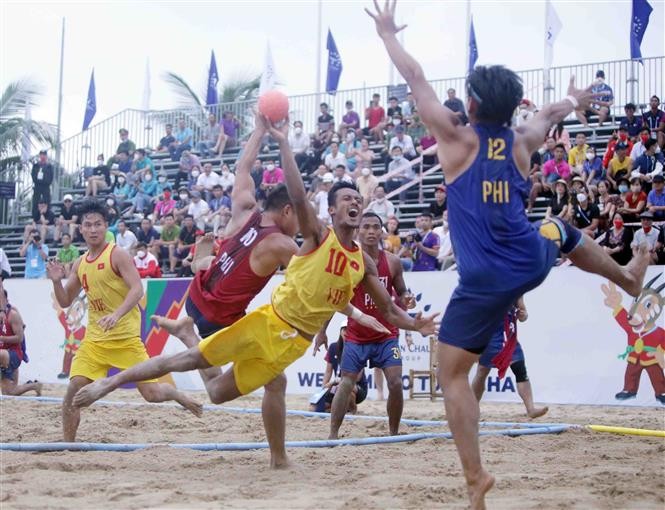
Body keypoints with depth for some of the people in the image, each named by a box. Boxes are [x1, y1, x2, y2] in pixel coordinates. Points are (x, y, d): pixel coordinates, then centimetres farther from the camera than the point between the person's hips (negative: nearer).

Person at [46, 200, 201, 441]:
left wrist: (117, 314, -34)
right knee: (73, 390, -9)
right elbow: (65, 302, 19)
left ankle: (179, 396, 29)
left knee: (151, 393, -4)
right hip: (94, 339, 5)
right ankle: (67, 445, 3)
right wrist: (57, 282, -2)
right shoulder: (80, 264, 11)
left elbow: (137, 289, -19)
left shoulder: (118, 255, -8)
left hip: (126, 337, -5)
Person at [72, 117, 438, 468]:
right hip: (268, 320, -4)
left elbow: (387, 309, 16)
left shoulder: (363, 263, 7)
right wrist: (283, 142, -28)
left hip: (293, 341, 4)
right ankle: (110, 382, 7)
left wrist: (415, 325, 0)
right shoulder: (317, 237, -6)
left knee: (220, 393, 5)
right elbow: (297, 197, -22)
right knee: (191, 360, -6)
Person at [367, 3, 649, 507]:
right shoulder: (522, 142, 5)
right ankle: (630, 277, 63)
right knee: (560, 230, 39)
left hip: (484, 283, -5)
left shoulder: (457, 139, -7)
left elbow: (416, 79, -1)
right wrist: (574, 99, 50)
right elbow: (550, 112, 28)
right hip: (532, 262, 5)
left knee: (453, 375, 1)